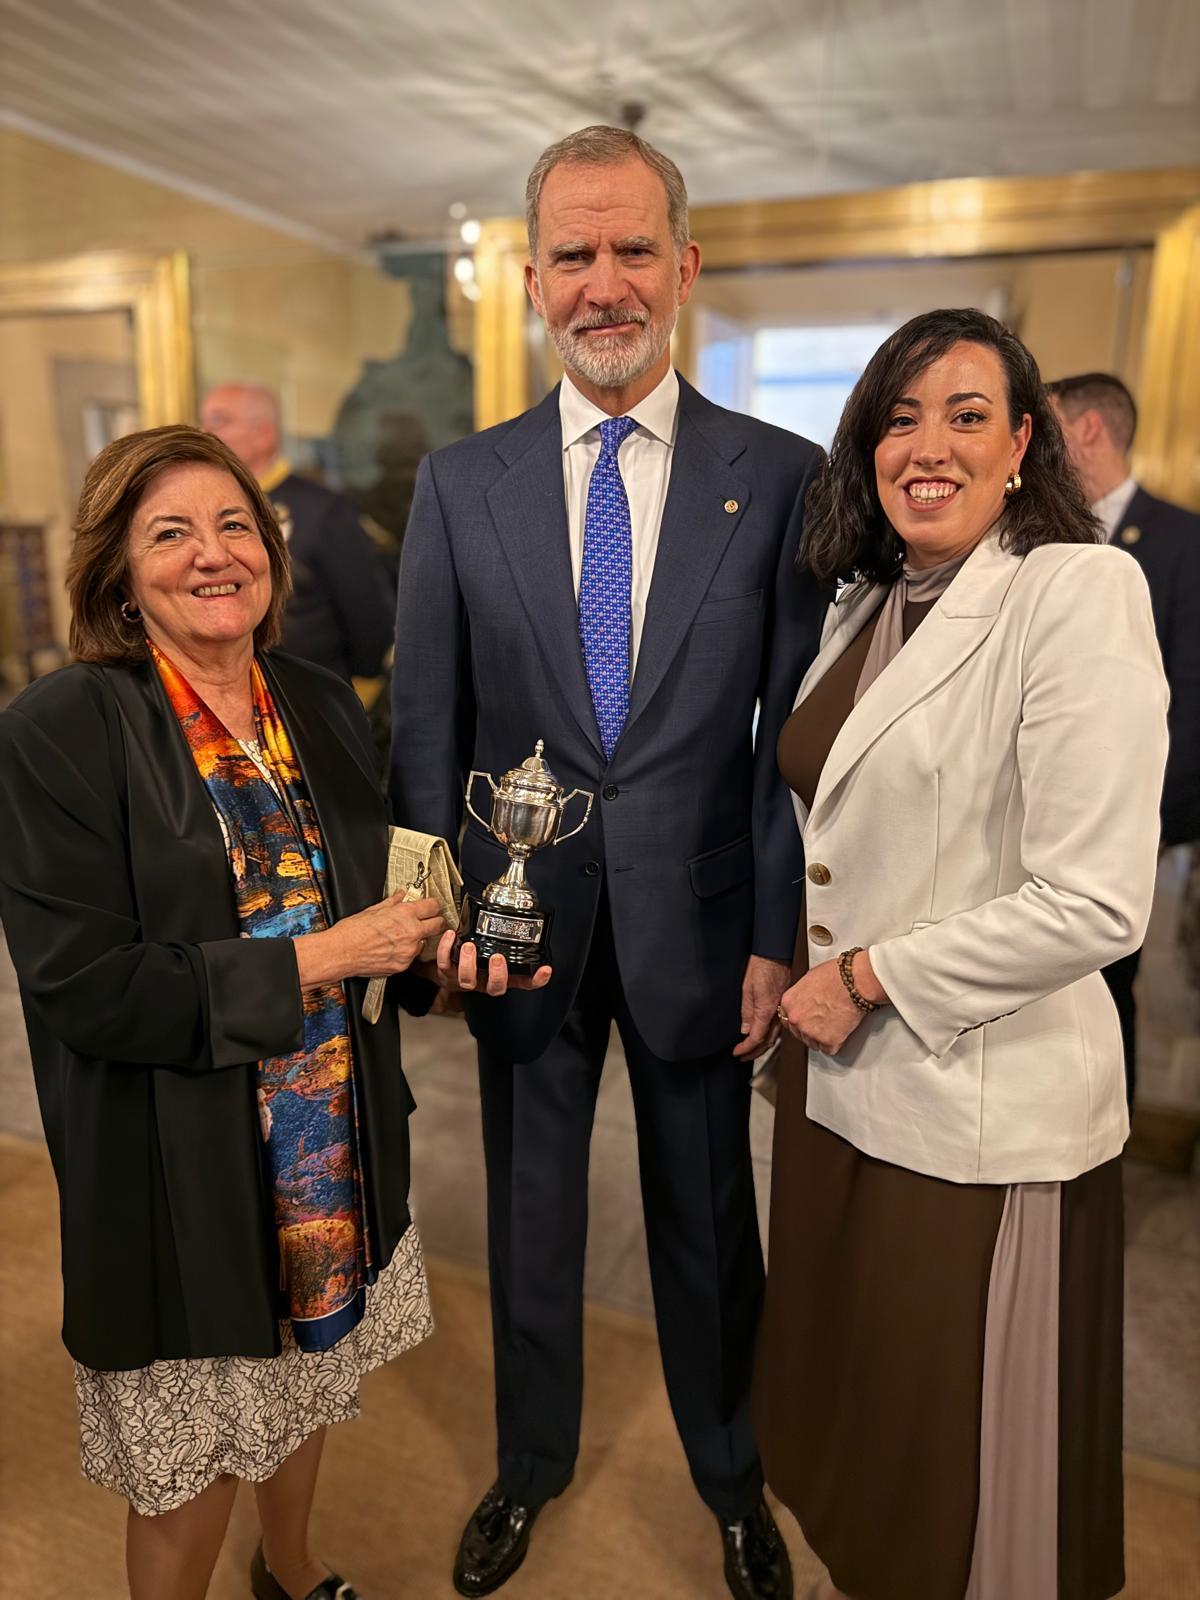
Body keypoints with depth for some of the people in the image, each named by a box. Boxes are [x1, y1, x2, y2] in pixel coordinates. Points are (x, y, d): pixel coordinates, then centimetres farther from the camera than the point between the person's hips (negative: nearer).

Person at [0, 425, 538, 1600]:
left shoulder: (322, 707, 1)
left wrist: (437, 953, -10)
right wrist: (316, 961, -22)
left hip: (339, 1148, 6)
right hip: (182, 1175, -5)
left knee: (308, 1384, 27)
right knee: (189, 1458, 15)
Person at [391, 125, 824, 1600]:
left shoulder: (781, 476, -4)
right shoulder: (459, 483, 1)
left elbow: (798, 730, -5)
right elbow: (424, 727, 2)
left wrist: (779, 936, -7)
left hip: (698, 923, -1)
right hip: (522, 920, 2)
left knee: (709, 1219, 18)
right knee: (529, 1209, 20)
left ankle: (730, 1476, 47)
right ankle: (531, 1462, 48)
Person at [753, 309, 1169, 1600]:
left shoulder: (1081, 591, -16)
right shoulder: (867, 607, 8)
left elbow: (1095, 903, -22)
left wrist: (867, 978, -15)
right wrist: (801, 982, 7)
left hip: (982, 1116, -7)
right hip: (838, 1080, 7)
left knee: (965, 1468, 15)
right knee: (849, 1408, 26)